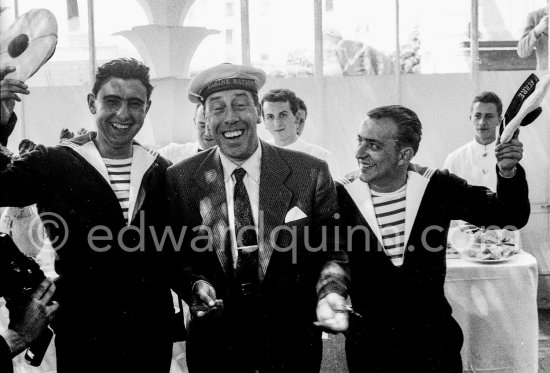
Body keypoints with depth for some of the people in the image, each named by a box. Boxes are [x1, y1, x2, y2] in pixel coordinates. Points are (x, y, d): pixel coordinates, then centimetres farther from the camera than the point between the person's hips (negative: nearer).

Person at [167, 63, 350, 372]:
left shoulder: (311, 174, -8)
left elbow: (330, 252, -2)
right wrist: (195, 285, -17)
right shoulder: (179, 180, -6)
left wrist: (330, 291, -20)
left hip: (292, 345, 0)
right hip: (214, 344, 0)